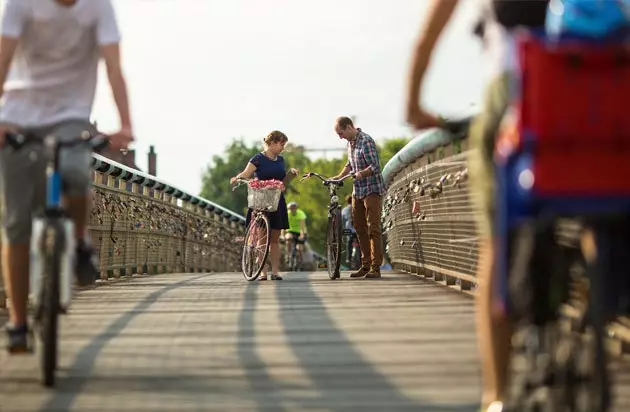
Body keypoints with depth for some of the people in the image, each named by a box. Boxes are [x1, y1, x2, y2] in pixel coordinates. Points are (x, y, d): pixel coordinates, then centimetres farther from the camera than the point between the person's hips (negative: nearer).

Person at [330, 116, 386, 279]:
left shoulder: (366, 141, -16)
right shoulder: (350, 142, 11)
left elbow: (375, 166, -22)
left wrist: (361, 173, -35)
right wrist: (339, 177, 12)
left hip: (371, 190, -9)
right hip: (357, 191, 9)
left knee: (373, 229, -11)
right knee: (360, 229, 11)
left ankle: (375, 268, -13)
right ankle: (365, 266, 18)